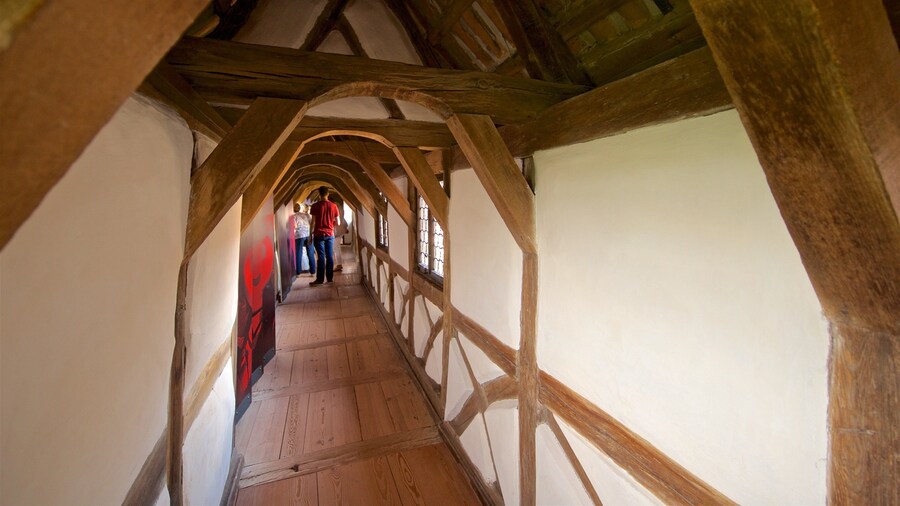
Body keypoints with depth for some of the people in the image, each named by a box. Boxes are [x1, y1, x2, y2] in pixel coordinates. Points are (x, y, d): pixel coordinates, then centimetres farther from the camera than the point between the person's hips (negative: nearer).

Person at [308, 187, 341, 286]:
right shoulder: (333, 206, 2)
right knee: (330, 256, 7)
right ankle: (330, 278, 11)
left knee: (321, 257, -2)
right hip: (330, 235, 3)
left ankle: (320, 279, 1)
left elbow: (313, 222, -6)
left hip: (319, 235, -2)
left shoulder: (315, 206, -6)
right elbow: (338, 223, 4)